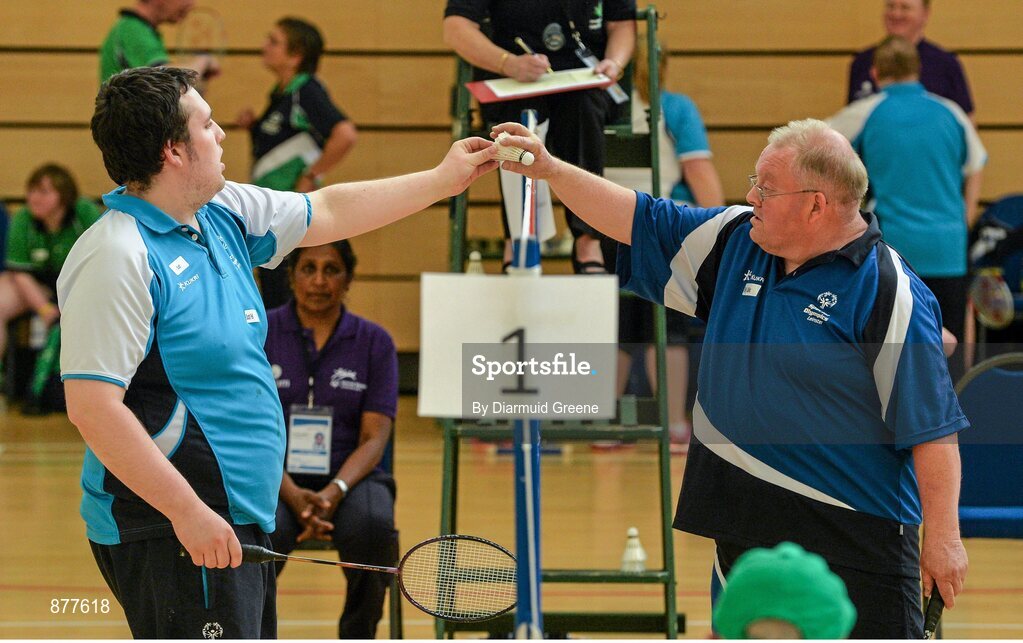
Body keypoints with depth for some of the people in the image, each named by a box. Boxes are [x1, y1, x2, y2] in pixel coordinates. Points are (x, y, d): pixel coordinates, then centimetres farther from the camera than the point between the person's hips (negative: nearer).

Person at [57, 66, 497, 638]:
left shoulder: (224, 214, 9)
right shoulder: (116, 258, -19)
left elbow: (329, 211, 26)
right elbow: (92, 408, -24)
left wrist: (444, 179, 29)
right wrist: (188, 511, -25)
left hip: (242, 522, 10)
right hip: (169, 534, -10)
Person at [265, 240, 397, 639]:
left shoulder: (374, 343, 4)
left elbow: (374, 437, -2)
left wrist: (334, 491, -22)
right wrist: (293, 495, -22)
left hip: (350, 476, 1)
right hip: (277, 479, -1)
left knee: (373, 525, -34)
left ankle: (357, 637, -10)